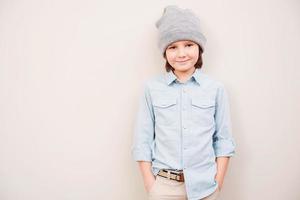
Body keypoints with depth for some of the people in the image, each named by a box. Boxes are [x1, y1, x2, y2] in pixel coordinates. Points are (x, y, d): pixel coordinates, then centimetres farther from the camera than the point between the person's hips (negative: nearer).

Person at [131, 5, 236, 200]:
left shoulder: (216, 88, -2)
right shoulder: (152, 87, -5)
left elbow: (224, 139, 2)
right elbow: (142, 140, -1)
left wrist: (218, 182, -3)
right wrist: (150, 183, -5)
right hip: (163, 184, 0)